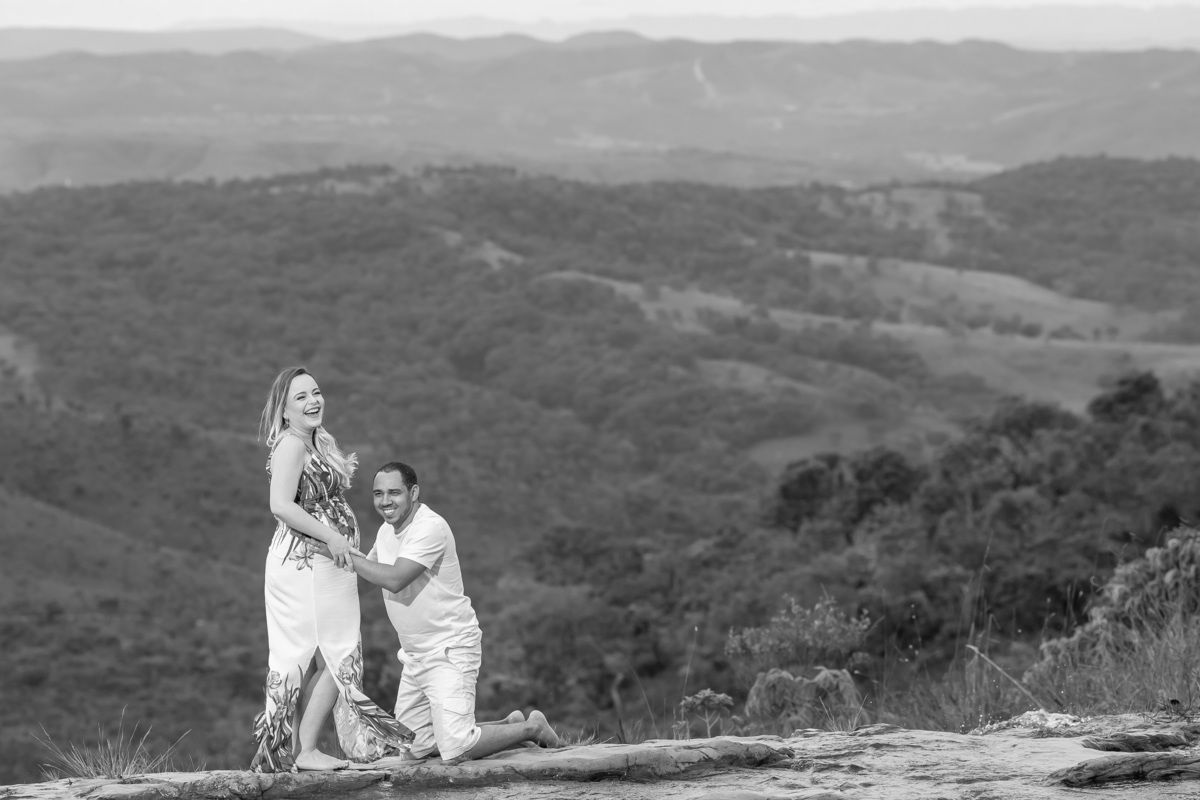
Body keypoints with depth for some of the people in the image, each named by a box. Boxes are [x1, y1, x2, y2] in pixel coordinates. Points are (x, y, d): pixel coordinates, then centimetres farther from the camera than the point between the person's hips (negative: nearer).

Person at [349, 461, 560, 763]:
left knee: (455, 750, -18)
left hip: (450, 650, -9)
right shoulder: (387, 530, 8)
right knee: (414, 748, 8)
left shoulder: (430, 528, -20)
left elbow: (394, 579, -29)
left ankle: (532, 728, 8)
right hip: (415, 655, 9)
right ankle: (509, 726, 23)